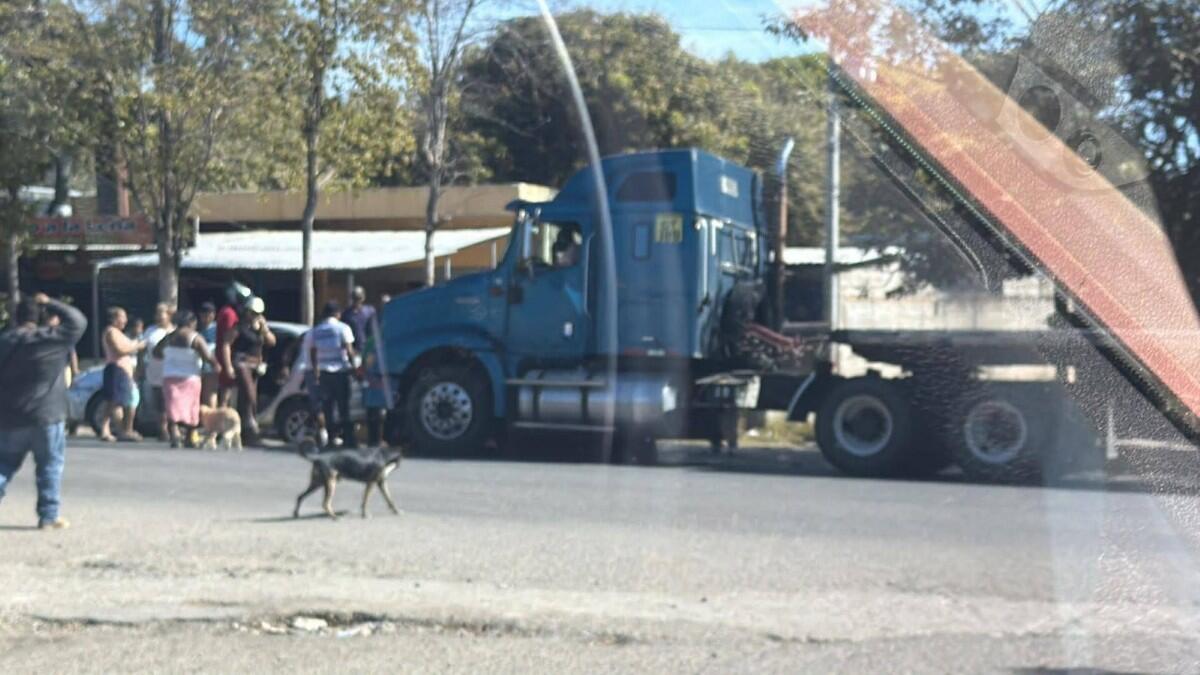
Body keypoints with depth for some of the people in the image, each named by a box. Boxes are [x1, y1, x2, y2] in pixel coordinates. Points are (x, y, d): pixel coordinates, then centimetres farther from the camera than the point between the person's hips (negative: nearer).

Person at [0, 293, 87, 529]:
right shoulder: (52, 338, -7)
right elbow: (78, 321, 3)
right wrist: (50, 304, 7)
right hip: (47, 417, -3)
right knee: (50, 466, 6)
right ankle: (49, 516, 5)